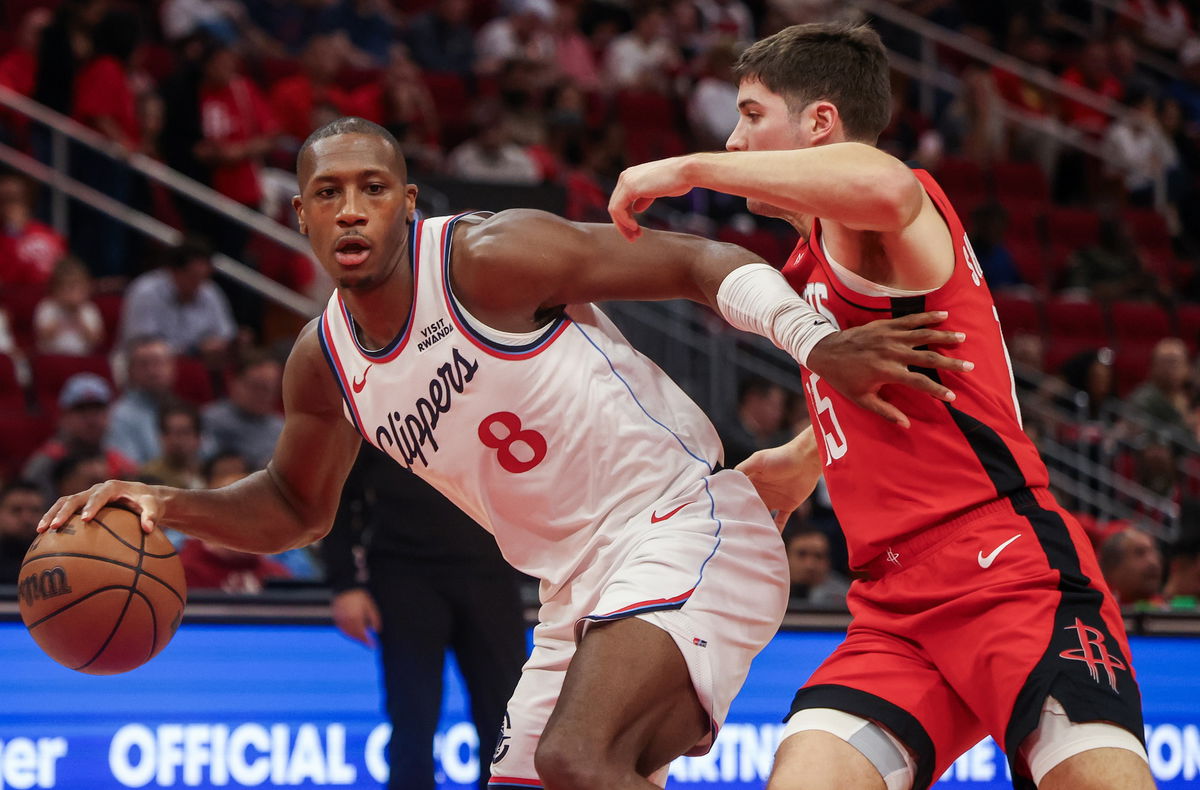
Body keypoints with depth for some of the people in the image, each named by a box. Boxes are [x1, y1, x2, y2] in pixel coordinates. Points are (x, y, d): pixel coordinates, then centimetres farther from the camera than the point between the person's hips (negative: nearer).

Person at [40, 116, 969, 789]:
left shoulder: (491, 260, -13)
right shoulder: (323, 362, 9)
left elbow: (704, 263, -12)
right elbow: (297, 507, 26)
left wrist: (817, 343, -27)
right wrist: (169, 506, 7)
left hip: (684, 526, -8)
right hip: (580, 592, 8)